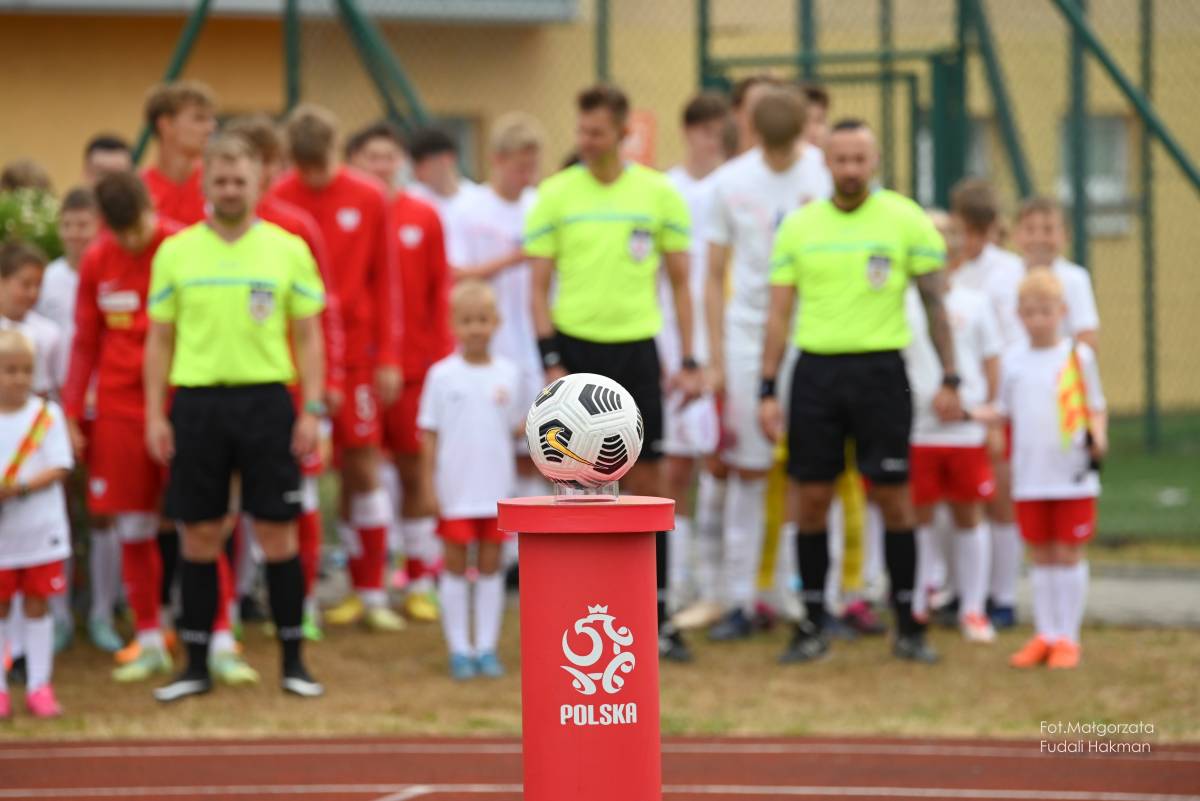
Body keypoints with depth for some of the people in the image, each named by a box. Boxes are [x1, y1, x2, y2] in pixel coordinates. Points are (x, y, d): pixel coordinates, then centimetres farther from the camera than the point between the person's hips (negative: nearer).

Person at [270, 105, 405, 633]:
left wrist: (389, 357, 3)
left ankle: (371, 594, 8)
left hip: (354, 353, 1)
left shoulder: (368, 201, 3)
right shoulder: (275, 204, -3)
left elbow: (385, 283, 6)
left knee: (363, 469, 1)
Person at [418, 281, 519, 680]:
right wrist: (429, 484, -5)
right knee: (455, 564, 4)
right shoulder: (442, 375, -3)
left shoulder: (507, 373, 3)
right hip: (455, 492, -2)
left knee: (490, 564, 7)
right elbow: (430, 433, -1)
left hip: (496, 491, 2)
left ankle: (487, 647, 14)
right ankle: (459, 649, 11)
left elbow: (512, 427, 7)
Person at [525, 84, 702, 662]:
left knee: (647, 481, 0)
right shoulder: (555, 195, 0)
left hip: (637, 349, 1)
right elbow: (538, 286, 1)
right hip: (577, 346, -1)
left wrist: (689, 360, 2)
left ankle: (657, 618, 6)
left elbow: (679, 282, 8)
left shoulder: (659, 194, 3)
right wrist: (551, 362, -8)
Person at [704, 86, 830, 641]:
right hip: (748, 339, 1)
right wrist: (714, 359, 3)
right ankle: (740, 601, 7)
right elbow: (715, 277, 6)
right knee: (746, 471, 2)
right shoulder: (729, 184, 2)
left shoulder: (823, 182, -3)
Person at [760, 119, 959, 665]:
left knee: (893, 497, -2)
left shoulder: (906, 220, 0)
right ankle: (812, 627, 10)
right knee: (810, 499, 1)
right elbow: (779, 313, 8)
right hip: (816, 369, 2)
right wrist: (767, 390, 3)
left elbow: (935, 302, 4)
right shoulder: (798, 226, 6)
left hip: (880, 368, -2)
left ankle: (908, 625, 8)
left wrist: (949, 379, -1)